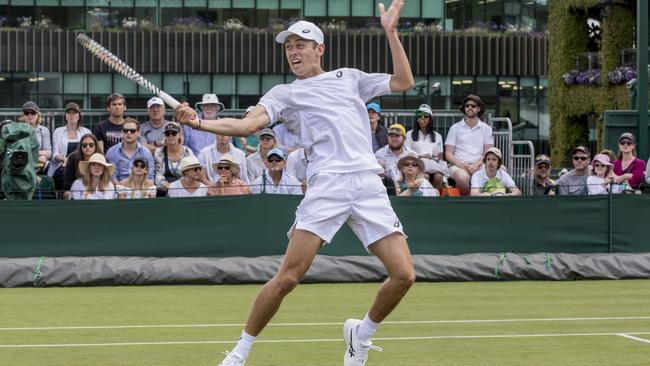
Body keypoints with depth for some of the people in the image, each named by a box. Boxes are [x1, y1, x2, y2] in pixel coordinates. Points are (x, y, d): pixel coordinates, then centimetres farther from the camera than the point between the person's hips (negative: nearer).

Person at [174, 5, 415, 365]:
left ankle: (361, 333, 21)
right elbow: (248, 125, 0)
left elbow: (403, 81, 21)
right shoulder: (284, 93, 15)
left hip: (369, 185, 3)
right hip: (326, 186, -2)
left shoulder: (350, 77, 24)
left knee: (403, 274, -7)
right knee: (288, 277, -13)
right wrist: (199, 123, -16)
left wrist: (391, 32, 14)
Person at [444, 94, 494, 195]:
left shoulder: (486, 129, 17)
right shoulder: (455, 128, 15)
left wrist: (476, 164, -12)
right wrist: (460, 164, -12)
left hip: (478, 166, 1)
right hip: (458, 165, -1)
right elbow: (448, 154, 9)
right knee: (463, 177, -39)